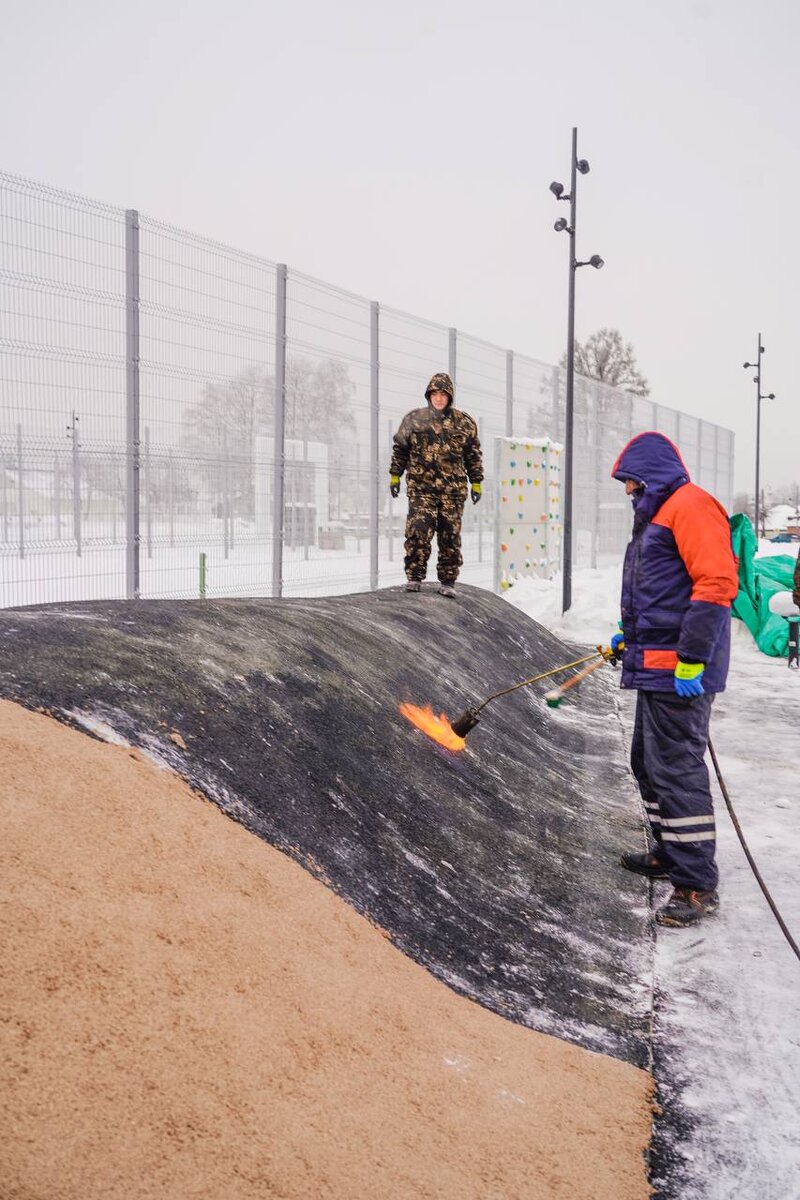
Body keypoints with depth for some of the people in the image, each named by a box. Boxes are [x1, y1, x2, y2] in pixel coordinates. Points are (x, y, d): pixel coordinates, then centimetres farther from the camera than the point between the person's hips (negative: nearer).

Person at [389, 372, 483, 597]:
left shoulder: (464, 423, 9)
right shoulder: (413, 419, 8)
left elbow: (473, 455, 14)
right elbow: (400, 448, 14)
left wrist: (476, 482, 11)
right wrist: (395, 475, 10)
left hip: (453, 488, 1)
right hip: (421, 487, -1)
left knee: (450, 535, 2)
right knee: (418, 531, -10)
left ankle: (448, 581, 11)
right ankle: (414, 576, 0)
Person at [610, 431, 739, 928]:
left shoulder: (691, 505, -13)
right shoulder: (658, 515, 20)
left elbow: (717, 582, -22)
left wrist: (691, 660, -25)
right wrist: (630, 636, 28)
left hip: (680, 672, -11)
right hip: (657, 666, 11)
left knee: (677, 768, -9)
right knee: (649, 763, 18)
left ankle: (697, 884, -2)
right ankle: (671, 854, 32)